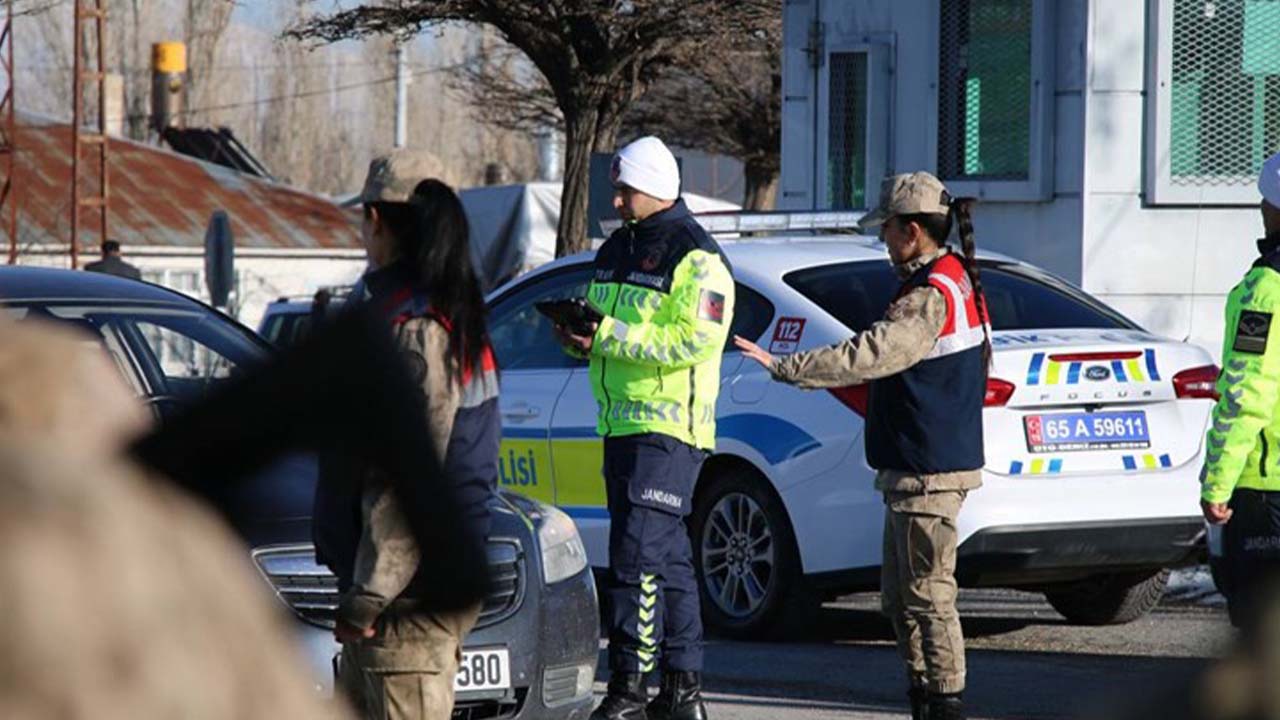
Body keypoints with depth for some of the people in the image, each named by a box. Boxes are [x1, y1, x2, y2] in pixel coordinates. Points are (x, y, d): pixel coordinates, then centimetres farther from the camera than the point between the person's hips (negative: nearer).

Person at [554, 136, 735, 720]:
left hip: (669, 429, -9)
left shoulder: (696, 259, -10)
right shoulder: (616, 249, 17)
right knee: (667, 558, 12)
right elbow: (601, 327, 27)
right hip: (622, 424, 9)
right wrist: (576, 333, 2)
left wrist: (608, 336, -22)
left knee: (638, 552, -14)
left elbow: (694, 341, -22)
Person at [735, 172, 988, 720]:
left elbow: (872, 355, -30)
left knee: (927, 594, -7)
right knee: (900, 597, 15)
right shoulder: (957, 281, 15)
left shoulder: (930, 295, -19)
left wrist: (784, 368, -32)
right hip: (923, 465, 11)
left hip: (927, 470, -11)